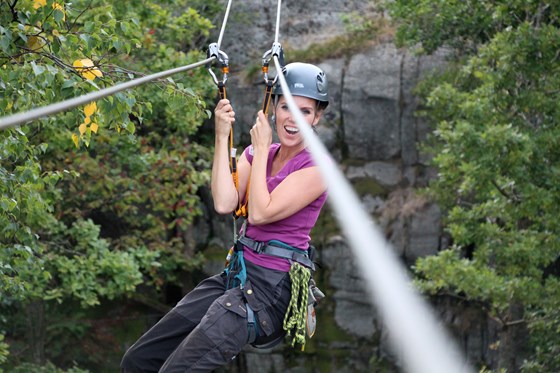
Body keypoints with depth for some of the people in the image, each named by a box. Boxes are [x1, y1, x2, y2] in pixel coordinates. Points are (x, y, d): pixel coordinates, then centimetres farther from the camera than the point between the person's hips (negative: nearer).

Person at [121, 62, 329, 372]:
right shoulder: (257, 154, 12)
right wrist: (222, 137, -6)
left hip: (271, 288, -8)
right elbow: (224, 204, -5)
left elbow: (260, 213, -17)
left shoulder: (317, 168, -9)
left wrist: (261, 148, -8)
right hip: (236, 275, 8)